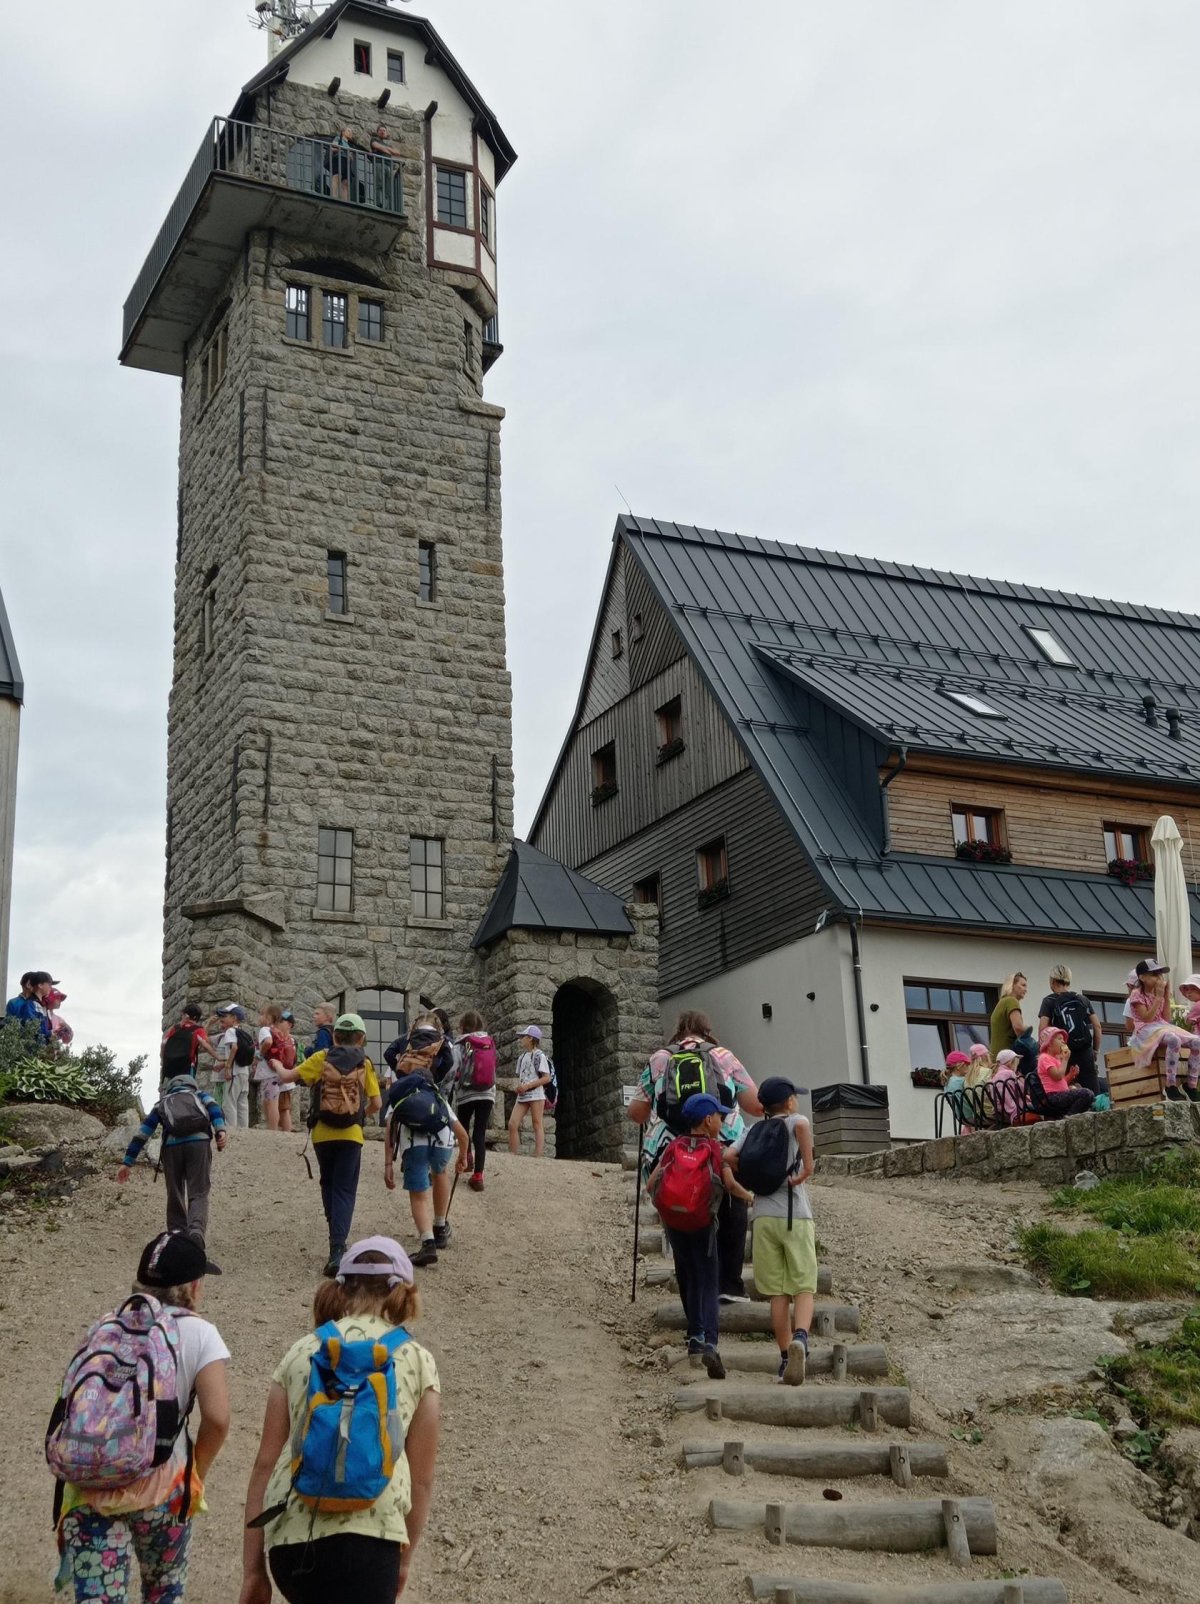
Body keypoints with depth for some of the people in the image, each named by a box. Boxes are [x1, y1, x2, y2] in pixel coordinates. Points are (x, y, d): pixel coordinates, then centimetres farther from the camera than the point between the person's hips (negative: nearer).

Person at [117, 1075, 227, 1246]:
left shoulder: (162, 1103, 32)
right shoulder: (200, 1094, 30)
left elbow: (142, 1132, 24)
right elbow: (213, 1106, 6)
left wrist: (128, 1162, 22)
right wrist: (220, 1130, -10)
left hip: (172, 1146, 1)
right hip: (199, 1143, -1)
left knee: (175, 1195, 18)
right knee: (198, 1194, -2)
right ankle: (196, 1231, -25)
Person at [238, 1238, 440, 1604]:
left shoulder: (301, 1352, 16)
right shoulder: (417, 1361, 11)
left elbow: (265, 1464, 13)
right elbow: (421, 1478, 14)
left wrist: (253, 1571, 18)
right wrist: (403, 1560, 29)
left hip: (286, 1535, 4)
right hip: (365, 1534, -4)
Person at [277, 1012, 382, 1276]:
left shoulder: (321, 1059, 0)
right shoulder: (364, 1064, 1)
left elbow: (287, 1077, -2)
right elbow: (376, 1104, -2)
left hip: (322, 1134, 1)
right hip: (350, 1135, -1)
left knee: (328, 1185, 22)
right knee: (345, 1191, 1)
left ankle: (337, 1240, 31)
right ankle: (337, 1248, -14)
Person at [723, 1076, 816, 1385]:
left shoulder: (752, 1132, 14)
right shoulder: (794, 1122, 3)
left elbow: (726, 1159, 2)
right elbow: (802, 1125, -22)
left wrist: (741, 1192, 13)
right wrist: (808, 1166, -18)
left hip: (763, 1217, 3)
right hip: (795, 1216, -3)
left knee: (778, 1293, 9)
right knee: (804, 1288, -2)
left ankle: (786, 1358, 8)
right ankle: (800, 1337, -29)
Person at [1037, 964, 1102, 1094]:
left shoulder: (1049, 1001, 4)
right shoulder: (1083, 1000, 15)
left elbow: (1042, 1028, -7)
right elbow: (1097, 1026, 9)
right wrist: (1096, 1050, 16)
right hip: (1085, 1053, 3)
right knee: (1092, 1094, -2)